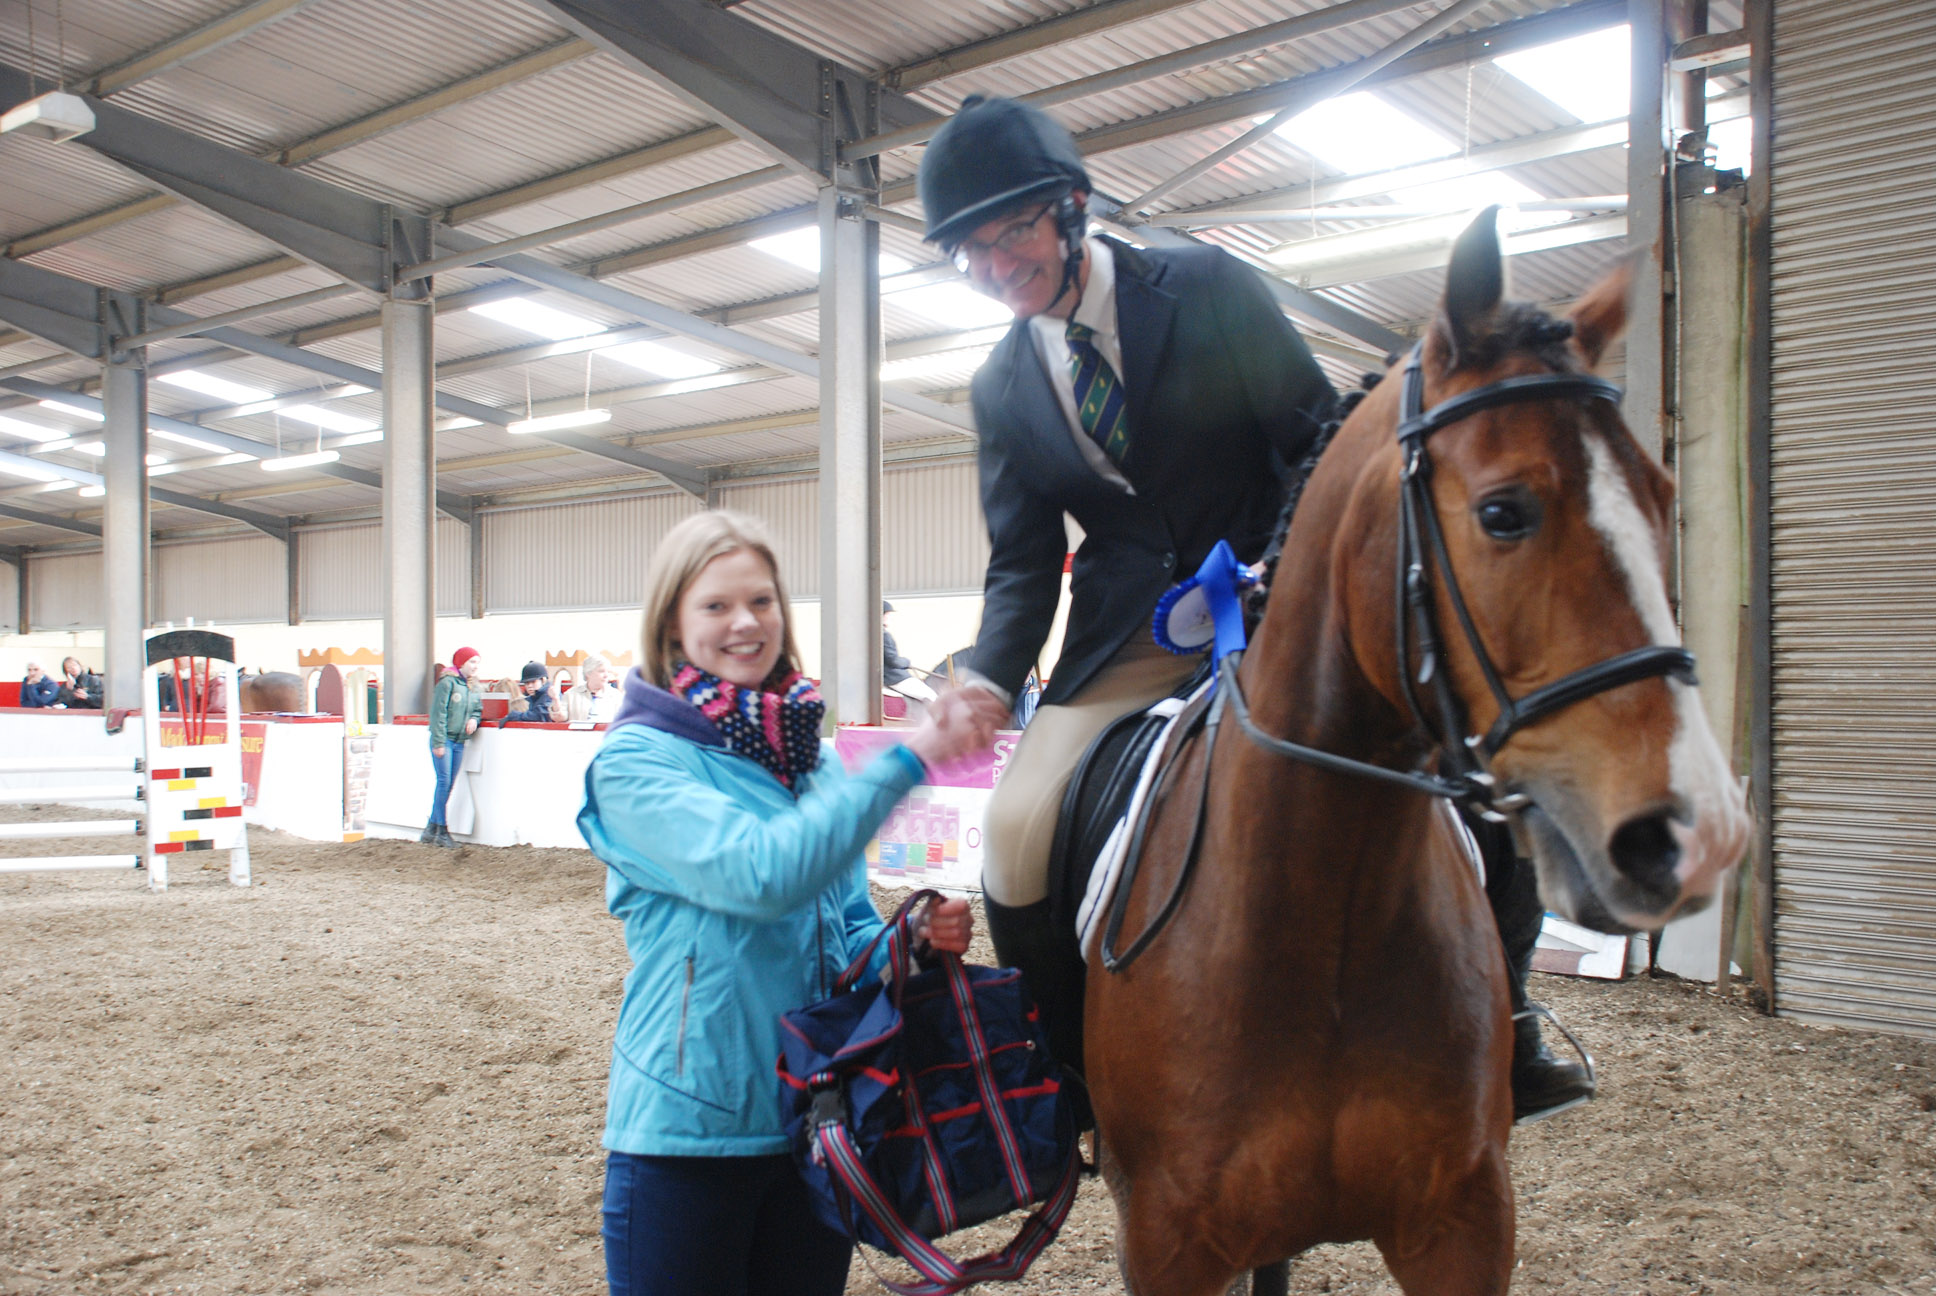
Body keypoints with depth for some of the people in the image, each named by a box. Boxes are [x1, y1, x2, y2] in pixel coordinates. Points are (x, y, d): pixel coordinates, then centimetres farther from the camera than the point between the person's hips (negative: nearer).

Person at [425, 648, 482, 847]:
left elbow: (478, 709, 23)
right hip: (444, 740, -7)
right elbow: (438, 713, -12)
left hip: (459, 742, 7)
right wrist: (439, 742, -17)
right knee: (444, 781, -11)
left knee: (449, 785, 6)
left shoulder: (474, 687, 12)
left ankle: (431, 829, 13)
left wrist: (474, 718, -2)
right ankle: (441, 830, -6)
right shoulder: (447, 682, -9)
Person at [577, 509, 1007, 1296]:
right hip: (688, 1133, -5)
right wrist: (909, 759, -27)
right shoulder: (635, 761, -11)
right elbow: (761, 875, -27)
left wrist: (920, 941, -8)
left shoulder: (815, 763, 7)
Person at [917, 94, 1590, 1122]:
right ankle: (1081, 1068, 8)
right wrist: (984, 684, -15)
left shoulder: (1209, 289, -5)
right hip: (1129, 636, 2)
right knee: (1015, 832, -18)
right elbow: (1021, 567, 4)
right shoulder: (1002, 389, 4)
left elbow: (1320, 444, -5)